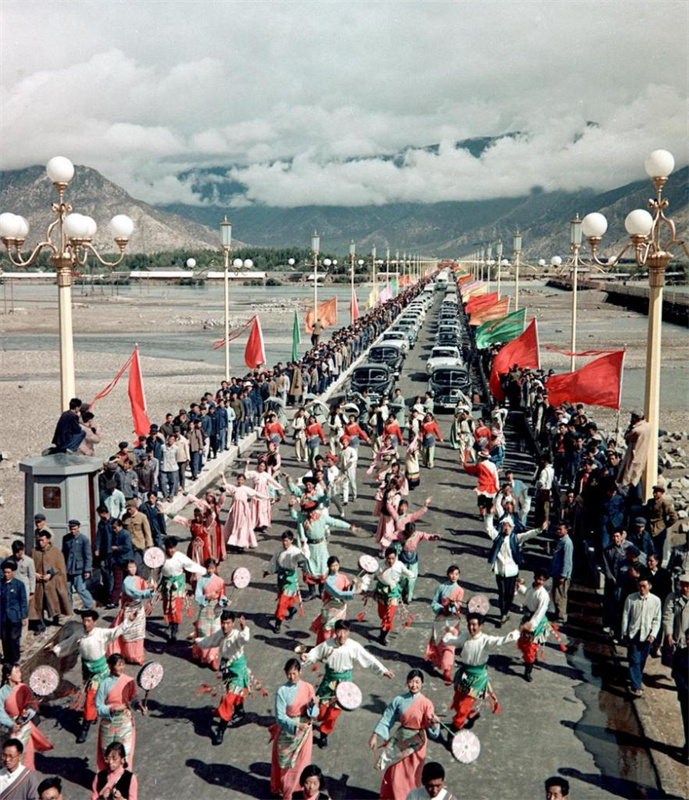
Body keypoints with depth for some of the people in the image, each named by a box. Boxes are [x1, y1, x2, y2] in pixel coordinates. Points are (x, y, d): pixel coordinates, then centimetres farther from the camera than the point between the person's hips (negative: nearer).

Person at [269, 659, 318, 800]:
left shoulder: (308, 688, -8)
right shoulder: (282, 691, -18)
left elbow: (313, 714, -6)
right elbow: (280, 717, -19)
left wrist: (313, 705, -28)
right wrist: (296, 724, -34)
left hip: (304, 731, 2)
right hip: (287, 732, -2)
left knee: (301, 761, 15)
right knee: (284, 762, 13)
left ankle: (299, 788, 36)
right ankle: (280, 788, 34)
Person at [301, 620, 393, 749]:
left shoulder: (354, 646, -15)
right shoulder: (327, 644, -14)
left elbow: (369, 659, -10)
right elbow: (314, 654, -5)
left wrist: (384, 670, -13)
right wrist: (305, 657, -26)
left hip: (344, 680, 0)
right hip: (329, 679, 0)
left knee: (335, 710, 7)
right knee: (320, 707, 3)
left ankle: (324, 734, 30)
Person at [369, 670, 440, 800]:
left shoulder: (426, 704, -13)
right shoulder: (399, 699, -9)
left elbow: (432, 731, -13)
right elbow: (387, 718, -3)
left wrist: (434, 723, -35)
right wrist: (375, 736, -5)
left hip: (416, 744, -2)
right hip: (400, 741, 2)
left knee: (411, 776, 11)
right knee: (394, 775, 14)